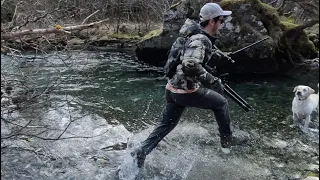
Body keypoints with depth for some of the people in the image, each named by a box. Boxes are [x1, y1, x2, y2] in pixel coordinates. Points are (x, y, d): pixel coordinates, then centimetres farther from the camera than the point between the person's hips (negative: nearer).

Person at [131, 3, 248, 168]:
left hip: (172, 88, 9)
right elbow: (191, 66, -34)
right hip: (186, 91, -9)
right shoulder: (200, 39, -20)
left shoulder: (194, 33, 10)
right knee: (221, 102, 12)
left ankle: (140, 152, 15)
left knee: (166, 125, 17)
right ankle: (227, 139, 26)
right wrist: (211, 79, -21)